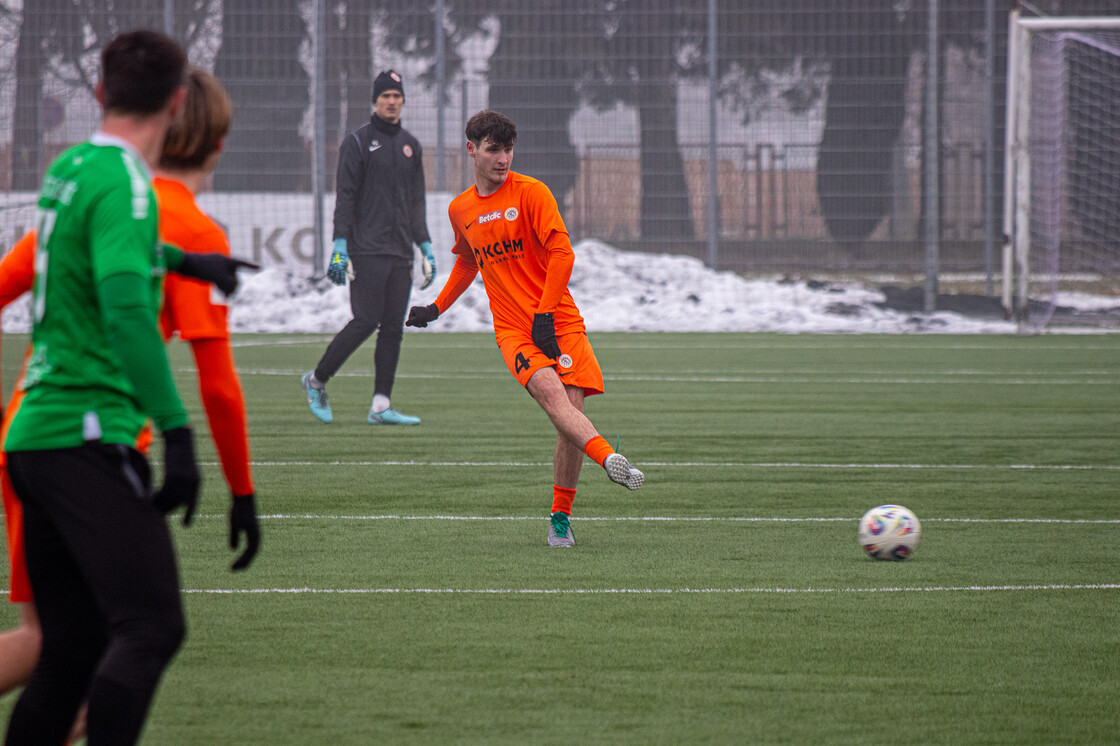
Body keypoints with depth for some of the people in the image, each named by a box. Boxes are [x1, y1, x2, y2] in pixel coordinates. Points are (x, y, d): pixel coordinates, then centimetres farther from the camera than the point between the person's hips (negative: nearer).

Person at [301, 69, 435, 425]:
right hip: (366, 250, -6)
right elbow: (345, 196, -6)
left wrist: (426, 247, 13)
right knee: (366, 321, -12)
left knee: (393, 328, 1)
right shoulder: (358, 142, -1)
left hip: (400, 253, 6)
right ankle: (316, 380, 5)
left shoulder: (410, 145, 17)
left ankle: (381, 405, 1)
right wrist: (340, 245, -14)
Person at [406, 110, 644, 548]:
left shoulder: (531, 193, -2)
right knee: (550, 391, -27)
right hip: (512, 328, 2)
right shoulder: (460, 210, 13)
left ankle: (560, 519, 2)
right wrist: (437, 308, 31)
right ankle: (610, 460, -48)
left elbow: (562, 254, -7)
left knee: (571, 410, -11)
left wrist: (545, 315, -13)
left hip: (558, 322, -2)